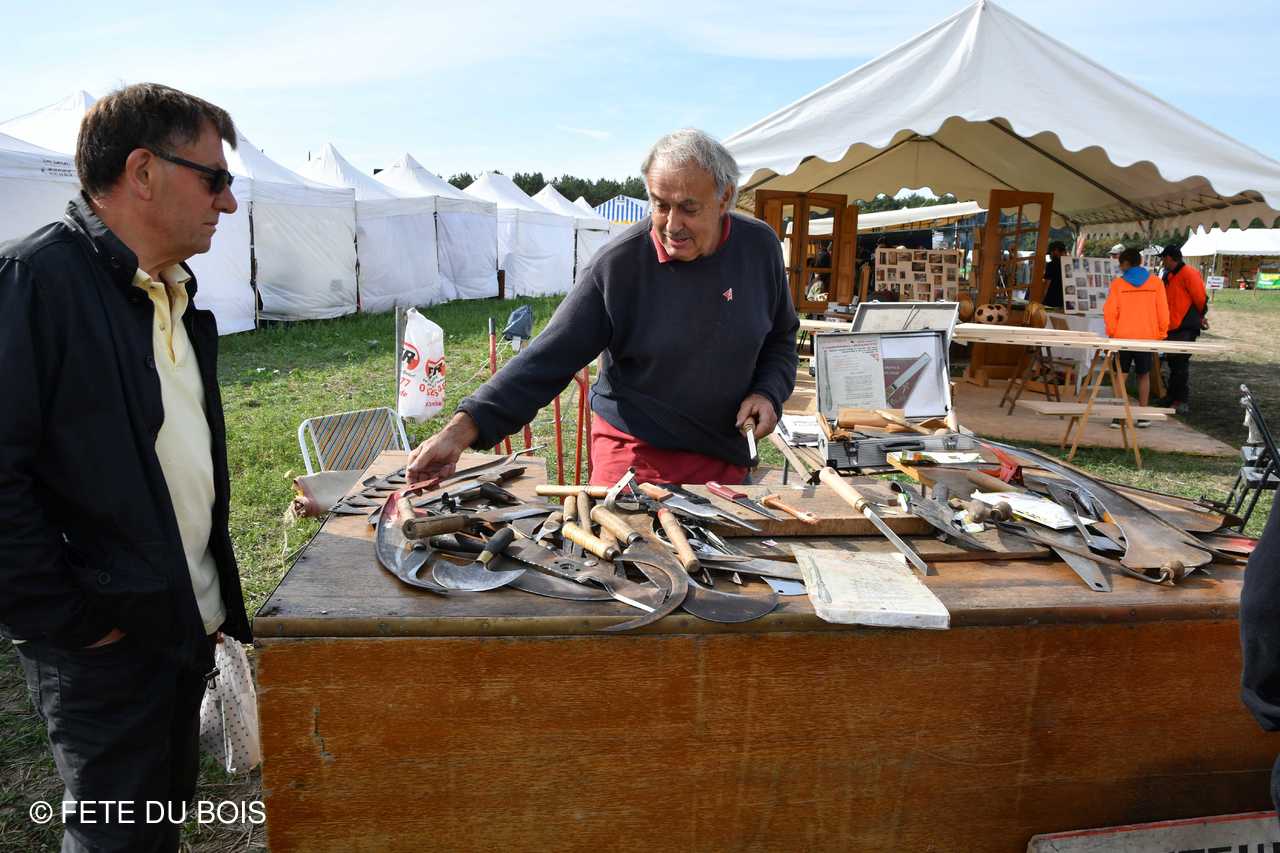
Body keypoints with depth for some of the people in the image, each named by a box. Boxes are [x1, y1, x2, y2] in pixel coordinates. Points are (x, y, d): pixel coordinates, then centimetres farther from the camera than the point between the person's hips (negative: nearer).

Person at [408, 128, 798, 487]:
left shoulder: (759, 246, -7)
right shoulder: (616, 264, -18)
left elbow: (780, 338, 9)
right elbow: (549, 357, -20)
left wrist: (768, 392, -10)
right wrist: (462, 429, -29)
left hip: (725, 456, 4)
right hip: (633, 453, -3)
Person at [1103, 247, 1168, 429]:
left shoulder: (1118, 284, -4)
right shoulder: (1155, 282, 2)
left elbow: (1110, 312, -7)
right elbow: (1163, 311, 2)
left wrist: (1112, 333, 4)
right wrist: (1160, 334, 11)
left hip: (1123, 337, -2)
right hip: (1148, 337, 2)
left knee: (1121, 375, 3)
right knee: (1144, 375, 13)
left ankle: (1118, 416, -4)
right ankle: (1143, 416, 15)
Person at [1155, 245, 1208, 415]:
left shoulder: (1188, 273, -13)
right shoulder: (1169, 275, 15)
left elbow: (1200, 298, -10)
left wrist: (1201, 317, 3)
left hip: (1185, 328, -9)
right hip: (1172, 327, 9)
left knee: (1181, 364, -7)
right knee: (1173, 363, 15)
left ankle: (1183, 402, -2)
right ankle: (1172, 397, 24)